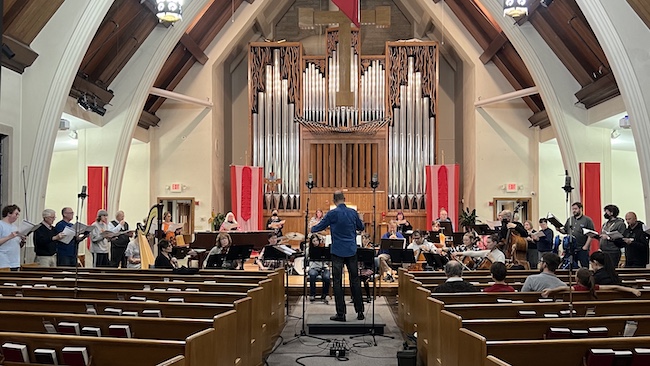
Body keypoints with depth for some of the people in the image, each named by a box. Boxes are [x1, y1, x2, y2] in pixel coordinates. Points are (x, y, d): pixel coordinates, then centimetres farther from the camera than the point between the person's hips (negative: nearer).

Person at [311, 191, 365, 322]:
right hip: (351, 251, 3)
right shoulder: (353, 212, 1)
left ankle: (341, 313, 1)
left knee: (337, 282, 2)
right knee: (355, 280, 10)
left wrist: (311, 229, 22)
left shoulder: (332, 214, -10)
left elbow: (319, 227, 1)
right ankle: (360, 312, 13)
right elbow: (361, 228, 15)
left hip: (338, 251, -3)